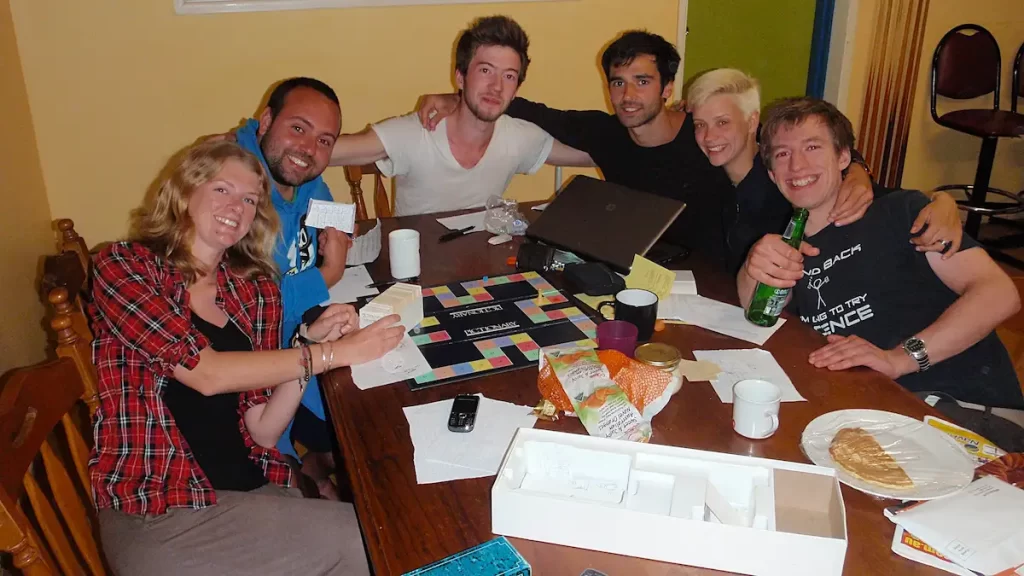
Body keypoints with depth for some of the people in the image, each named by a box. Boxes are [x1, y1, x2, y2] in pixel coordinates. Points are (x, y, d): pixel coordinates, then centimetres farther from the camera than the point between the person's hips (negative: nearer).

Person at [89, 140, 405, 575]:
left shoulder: (257, 290, 9)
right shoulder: (123, 266, -4)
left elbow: (263, 430, 4)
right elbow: (205, 372, -18)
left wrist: (312, 344, -9)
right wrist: (334, 352, -17)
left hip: (255, 491, 5)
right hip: (159, 514, -4)